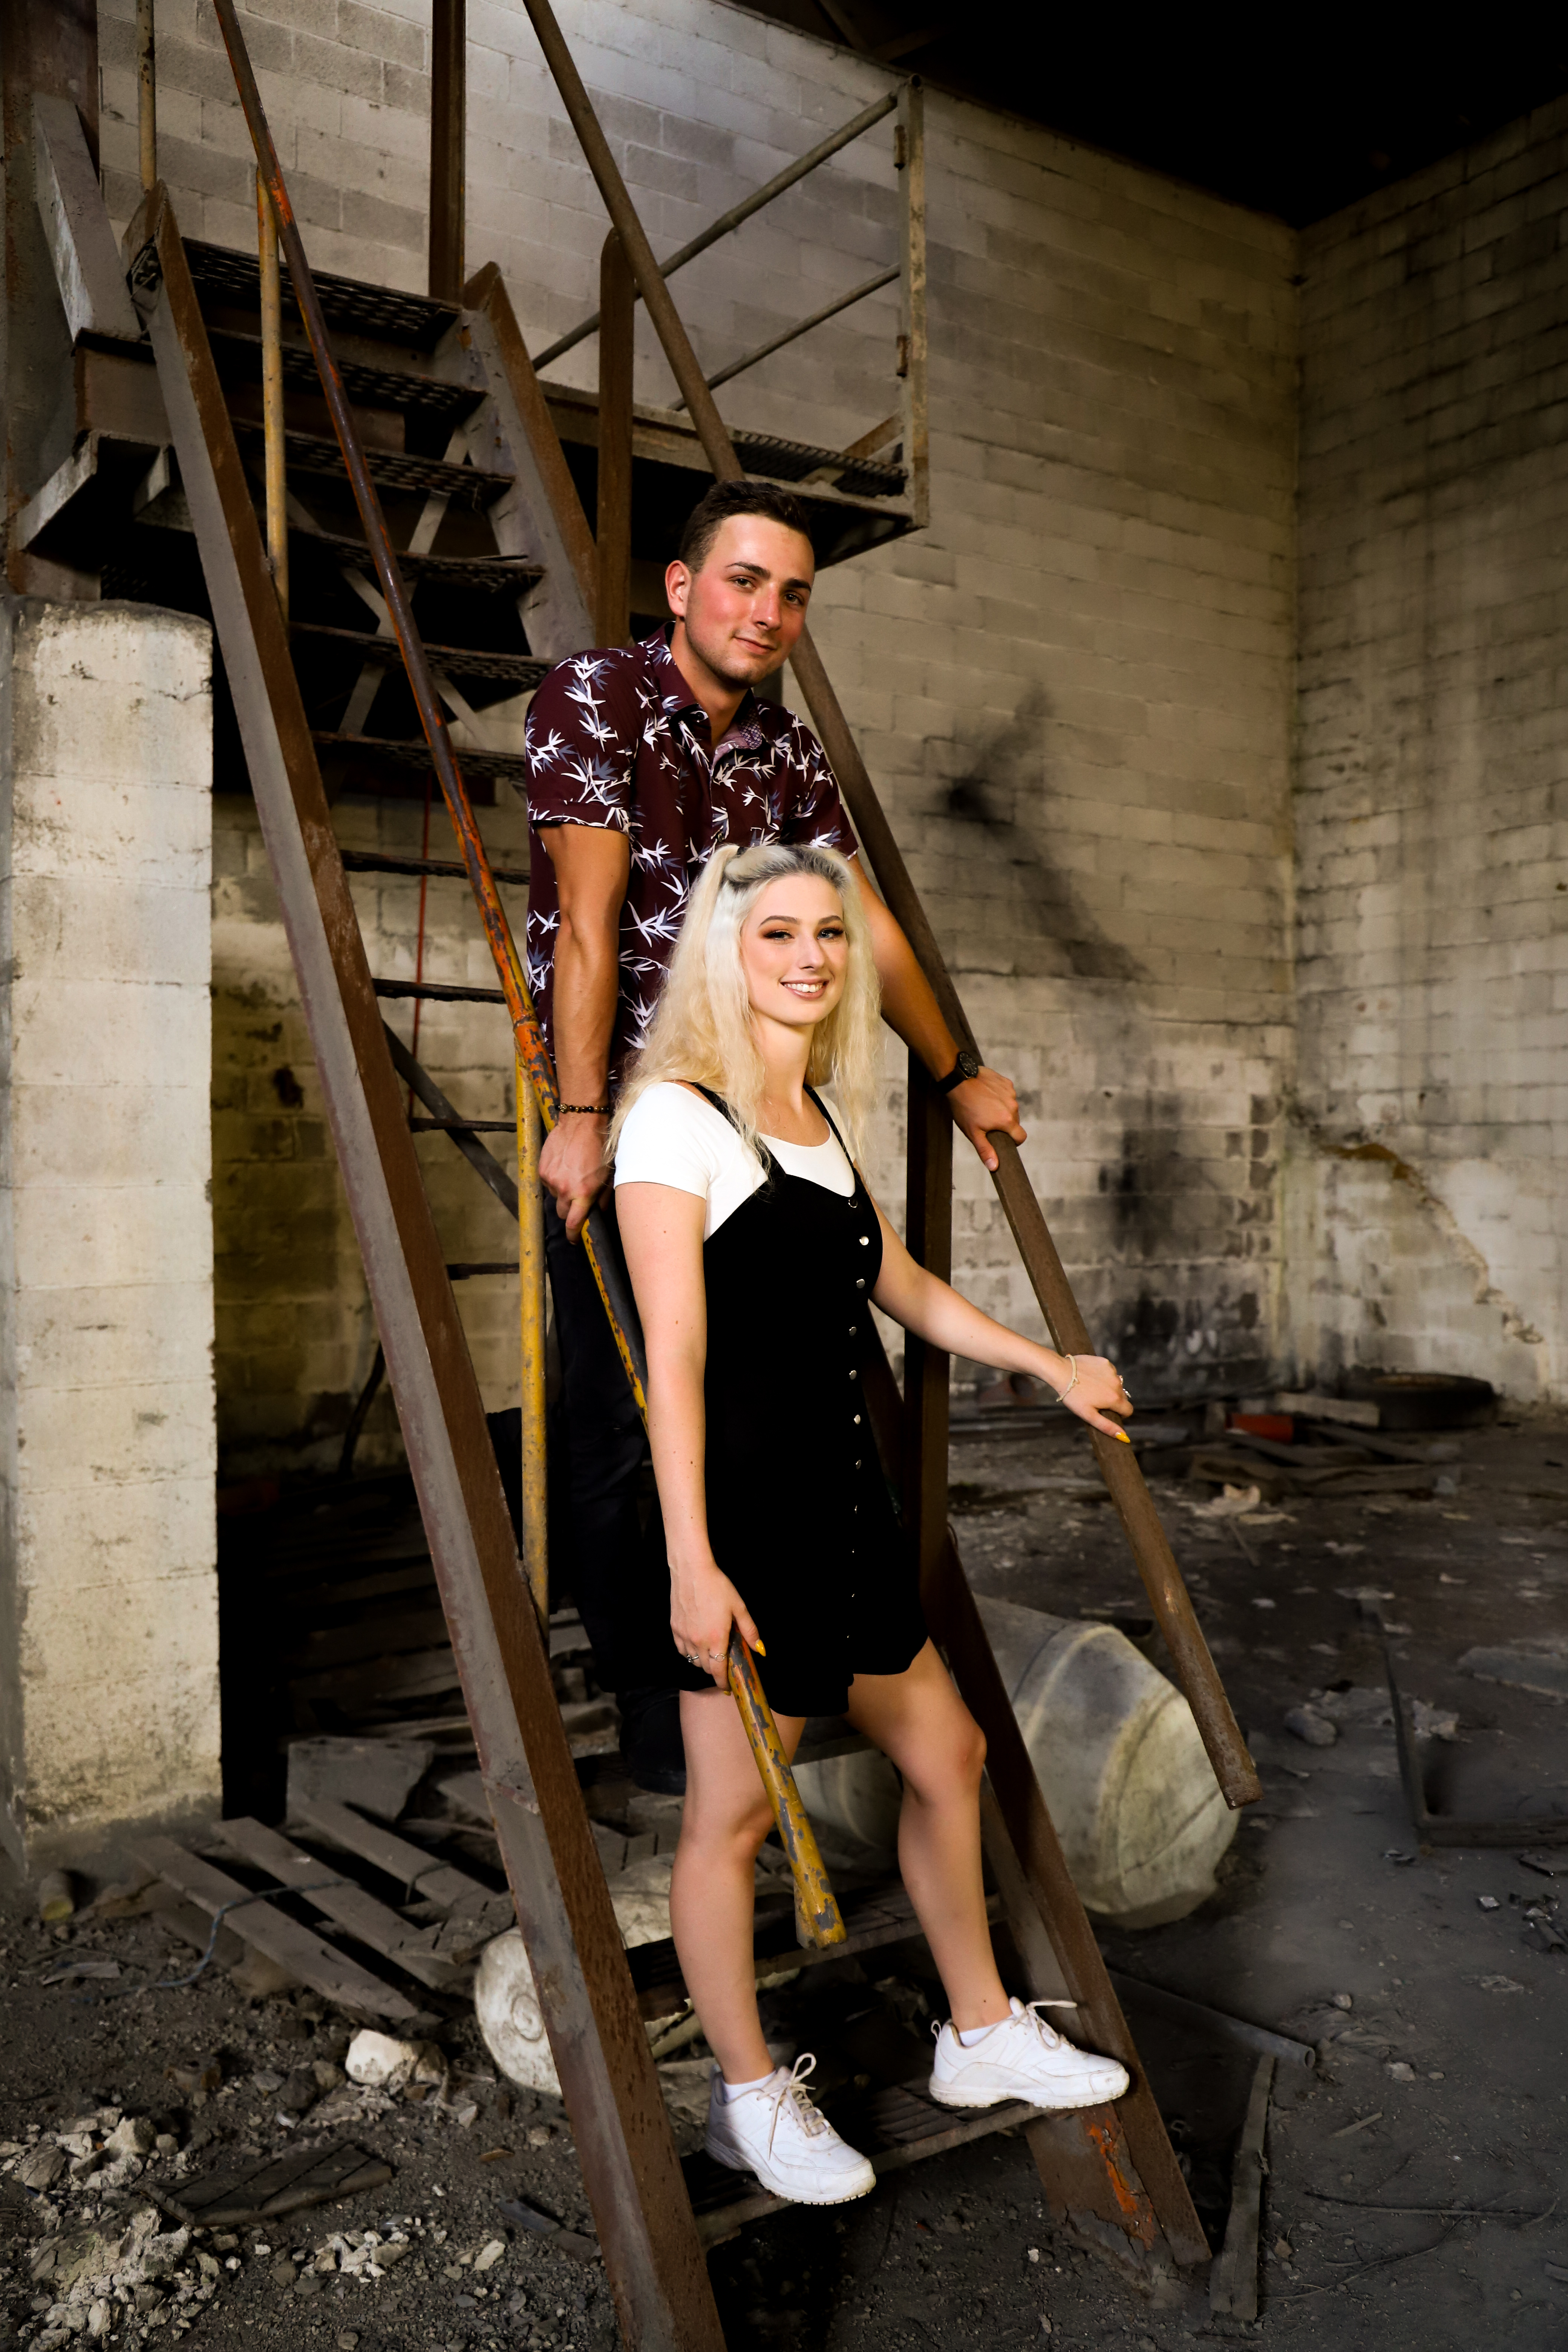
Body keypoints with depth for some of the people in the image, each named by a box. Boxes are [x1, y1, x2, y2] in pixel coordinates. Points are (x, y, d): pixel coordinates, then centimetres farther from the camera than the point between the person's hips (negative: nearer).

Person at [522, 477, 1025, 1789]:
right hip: (616, 1120, -5)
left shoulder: (788, 748, 11)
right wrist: (581, 1119, -21)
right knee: (624, 1416, -2)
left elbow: (864, 925, 18)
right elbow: (587, 918, -16)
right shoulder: (594, 697, -7)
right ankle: (647, 1704, 15)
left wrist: (958, 1073, 23)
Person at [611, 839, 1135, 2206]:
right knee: (734, 1814, 5)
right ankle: (752, 2102, 27)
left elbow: (903, 1289, 23)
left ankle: (982, 2036, 38)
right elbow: (674, 1358, -18)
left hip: (844, 1502, 9)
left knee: (947, 1754, 18)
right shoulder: (677, 1116, -13)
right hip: (744, 1512, -9)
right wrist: (690, 1562, -22)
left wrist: (1050, 1366, 31)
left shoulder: (822, 1114, 12)